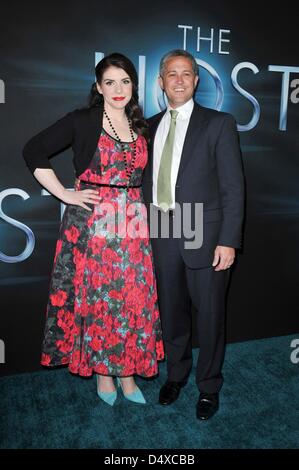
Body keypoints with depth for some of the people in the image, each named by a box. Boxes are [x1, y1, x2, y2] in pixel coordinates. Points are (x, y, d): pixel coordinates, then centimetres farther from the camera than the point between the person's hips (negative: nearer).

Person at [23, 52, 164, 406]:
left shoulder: (140, 127, 11)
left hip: (132, 224, 4)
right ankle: (102, 374, 23)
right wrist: (65, 194, -7)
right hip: (92, 221, -4)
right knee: (95, 299, 4)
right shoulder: (82, 121, -2)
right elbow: (33, 151, -3)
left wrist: (139, 207, 11)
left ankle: (127, 374, 23)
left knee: (133, 300, 6)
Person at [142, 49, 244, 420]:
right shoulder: (150, 126, 11)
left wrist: (228, 241, -12)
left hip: (204, 235, -3)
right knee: (171, 312, 16)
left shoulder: (219, 124, -1)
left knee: (209, 315, 8)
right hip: (162, 233, 4)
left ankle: (209, 386, 30)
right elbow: (148, 180, 11)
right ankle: (176, 374, 39)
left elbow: (233, 186, -6)